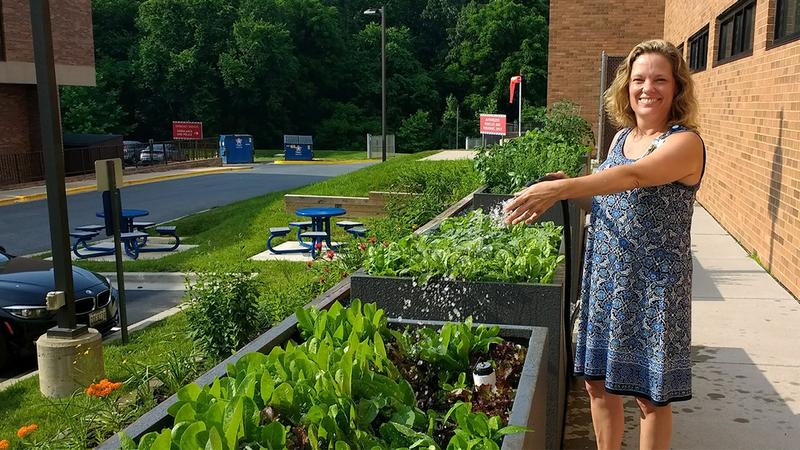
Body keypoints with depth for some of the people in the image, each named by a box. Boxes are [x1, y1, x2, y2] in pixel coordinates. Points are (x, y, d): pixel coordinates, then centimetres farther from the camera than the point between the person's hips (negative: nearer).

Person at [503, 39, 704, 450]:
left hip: (653, 284, -6)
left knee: (651, 394, 7)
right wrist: (572, 192, -3)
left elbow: (634, 176, -32)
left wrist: (563, 188, -44)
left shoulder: (685, 142, -13)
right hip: (605, 277, 7)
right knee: (598, 382, 15)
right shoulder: (622, 137, 9)